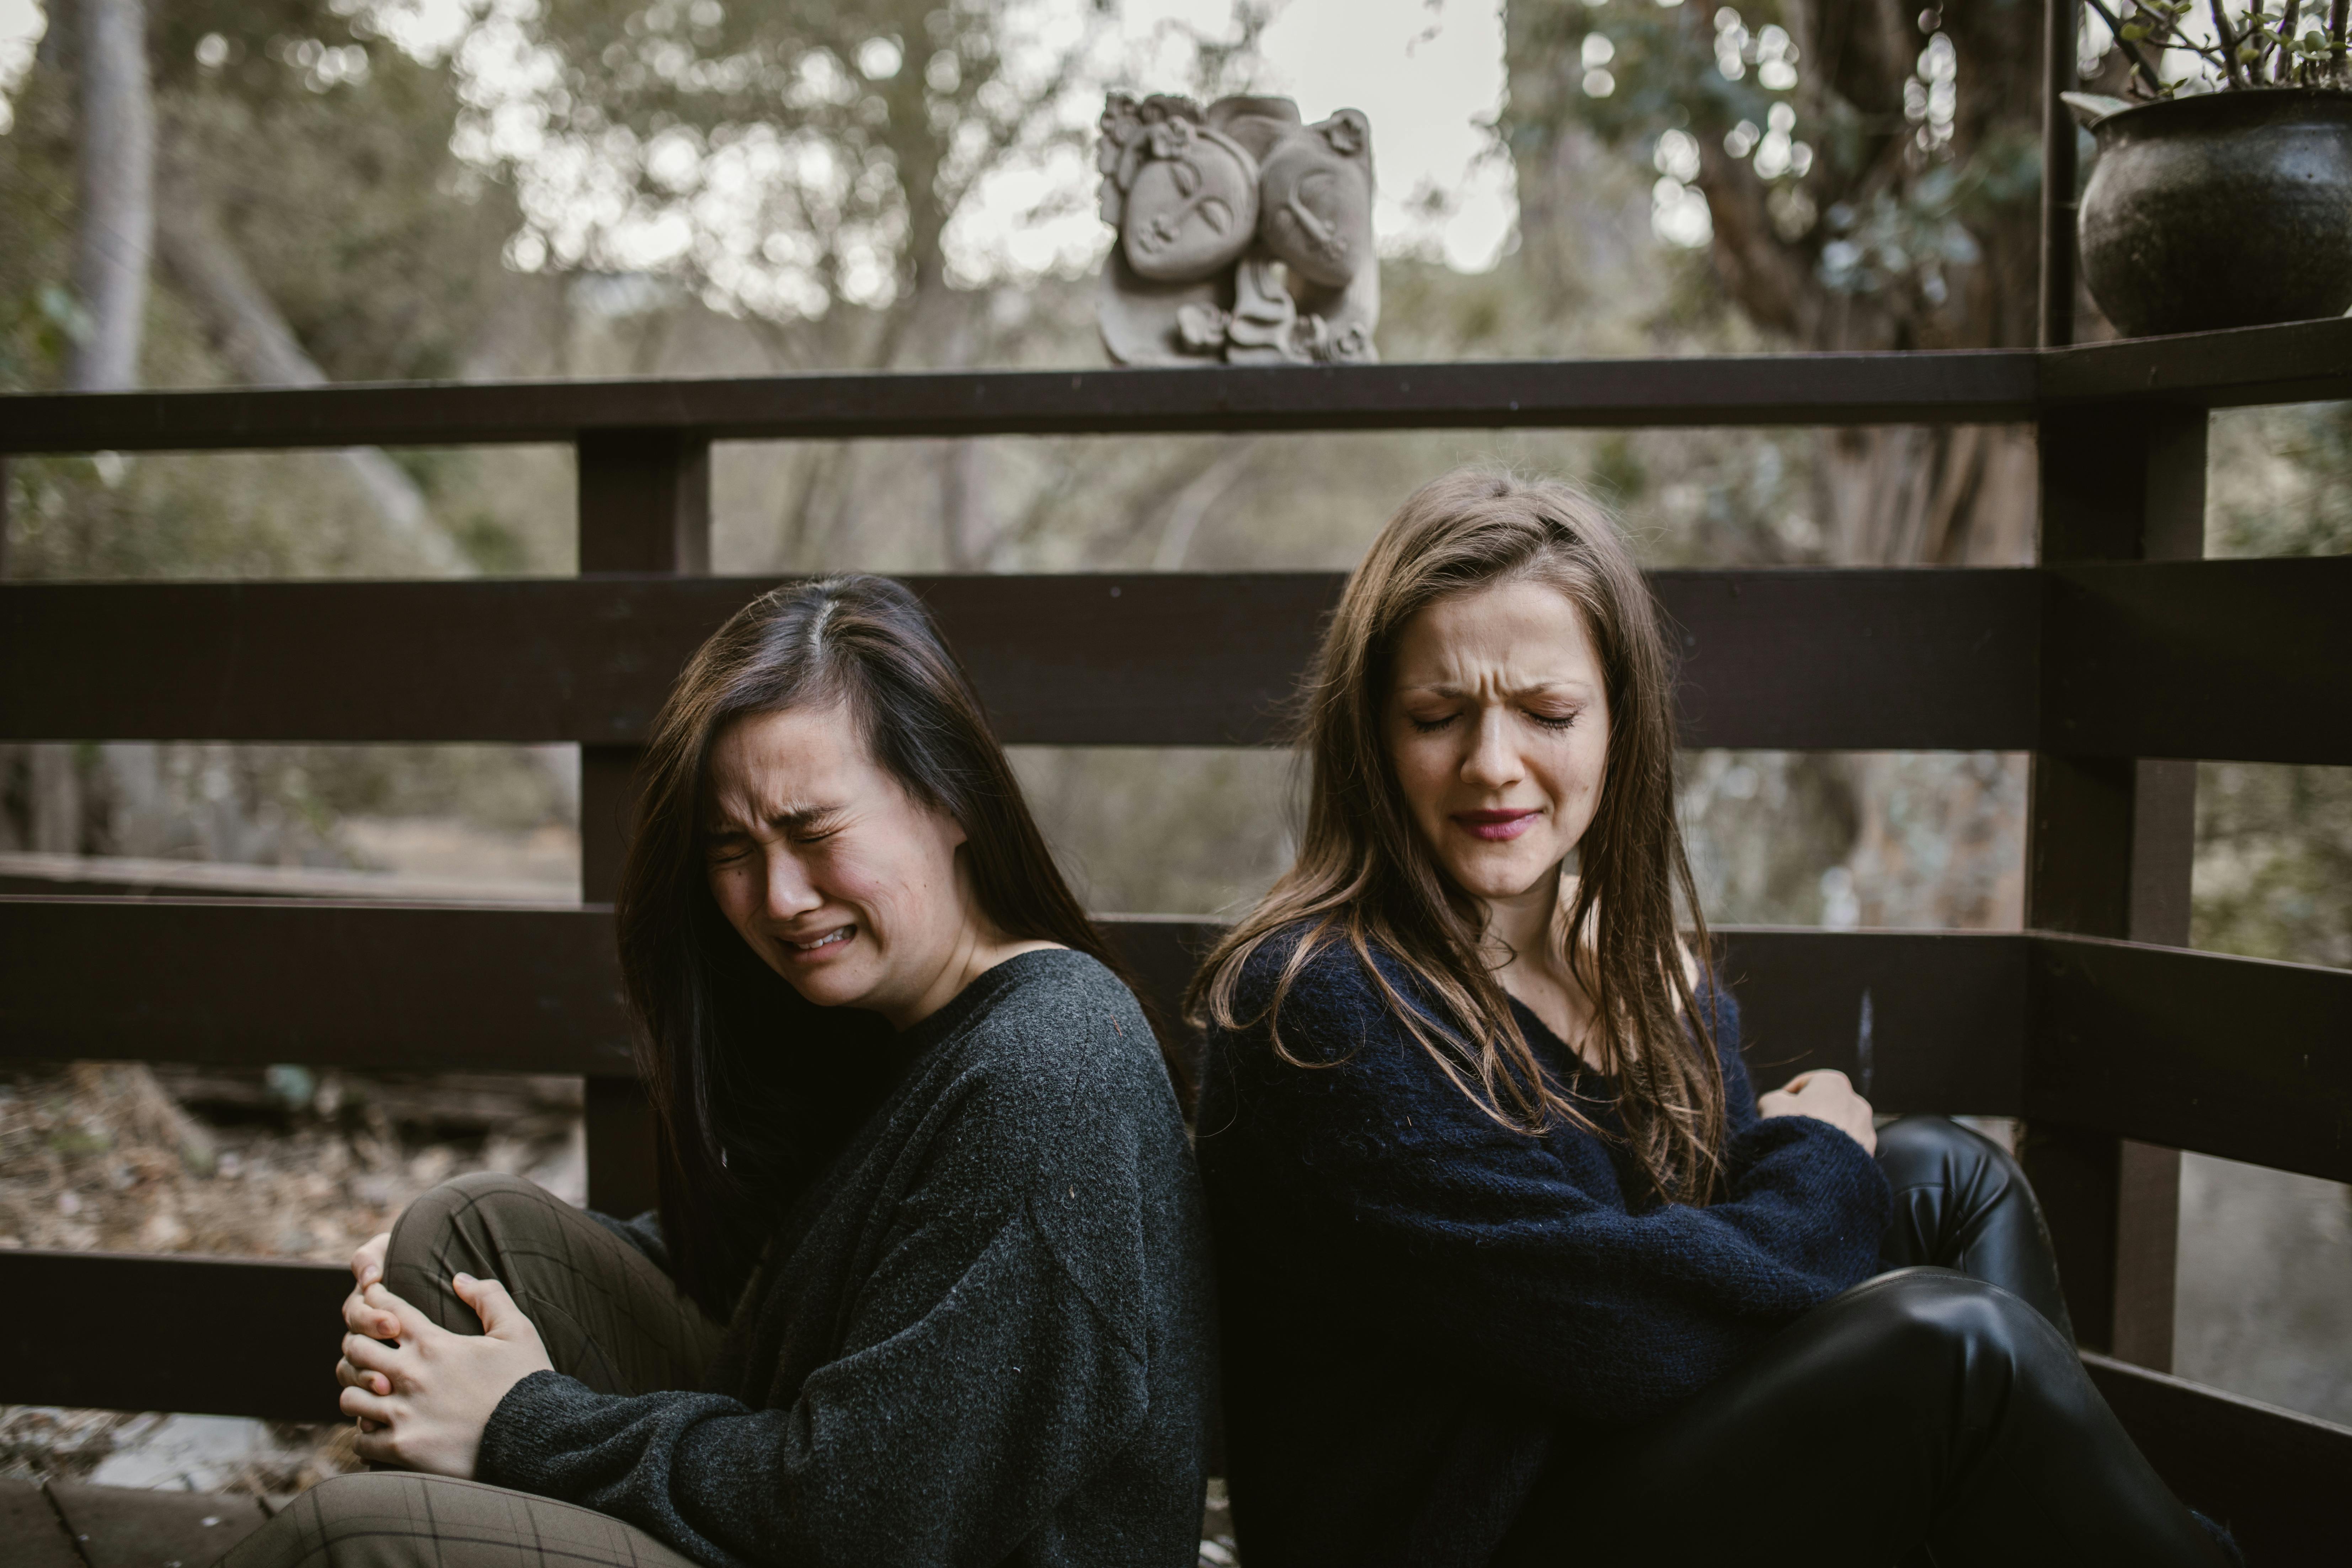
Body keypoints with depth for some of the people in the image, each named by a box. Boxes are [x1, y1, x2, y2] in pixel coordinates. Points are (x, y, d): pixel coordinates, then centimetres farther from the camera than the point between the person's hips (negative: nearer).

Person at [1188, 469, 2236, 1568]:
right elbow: (1635, 1334, -23)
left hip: (1650, 1459, 8)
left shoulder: (1639, 964, 5)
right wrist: (1816, 1162, -6)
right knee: (1956, 1345, -20)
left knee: (1942, 1176, 1)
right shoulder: (1319, 1012, -22)